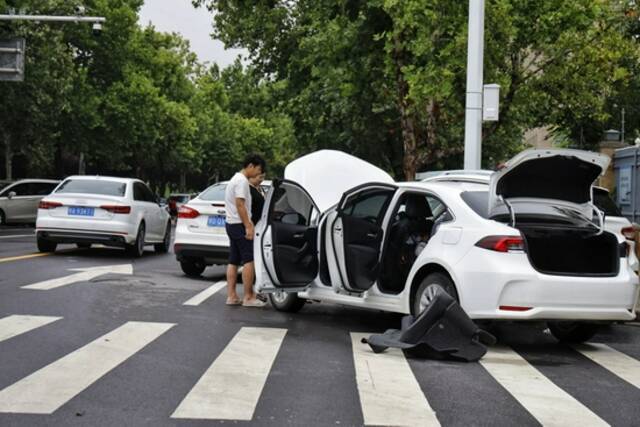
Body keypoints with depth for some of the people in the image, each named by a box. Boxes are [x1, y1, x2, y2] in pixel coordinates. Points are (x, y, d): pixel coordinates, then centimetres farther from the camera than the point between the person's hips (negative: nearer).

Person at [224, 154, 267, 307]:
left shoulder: (235, 179, 20)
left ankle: (231, 296, 9)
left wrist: (248, 223, 22)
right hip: (239, 225, -11)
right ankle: (248, 297, -11)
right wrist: (248, 226, -21)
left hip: (231, 224, 11)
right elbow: (240, 204, -20)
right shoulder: (242, 181, -13)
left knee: (233, 262, 9)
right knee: (249, 260, -10)